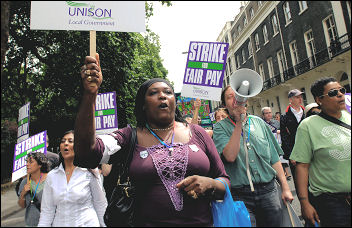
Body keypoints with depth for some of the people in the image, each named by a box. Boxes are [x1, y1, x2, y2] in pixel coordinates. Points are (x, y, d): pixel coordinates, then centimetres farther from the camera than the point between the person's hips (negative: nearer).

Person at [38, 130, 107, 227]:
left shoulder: (89, 172, -11)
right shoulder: (51, 176, -1)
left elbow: (101, 206, -4)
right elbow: (47, 211, 2)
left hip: (87, 223, -3)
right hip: (59, 223, 3)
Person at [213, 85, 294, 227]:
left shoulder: (258, 122, 7)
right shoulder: (220, 127, -4)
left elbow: (274, 158, 10)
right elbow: (230, 156, -21)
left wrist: (285, 188, 8)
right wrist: (239, 122, -20)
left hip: (268, 190, 4)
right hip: (241, 196, -3)